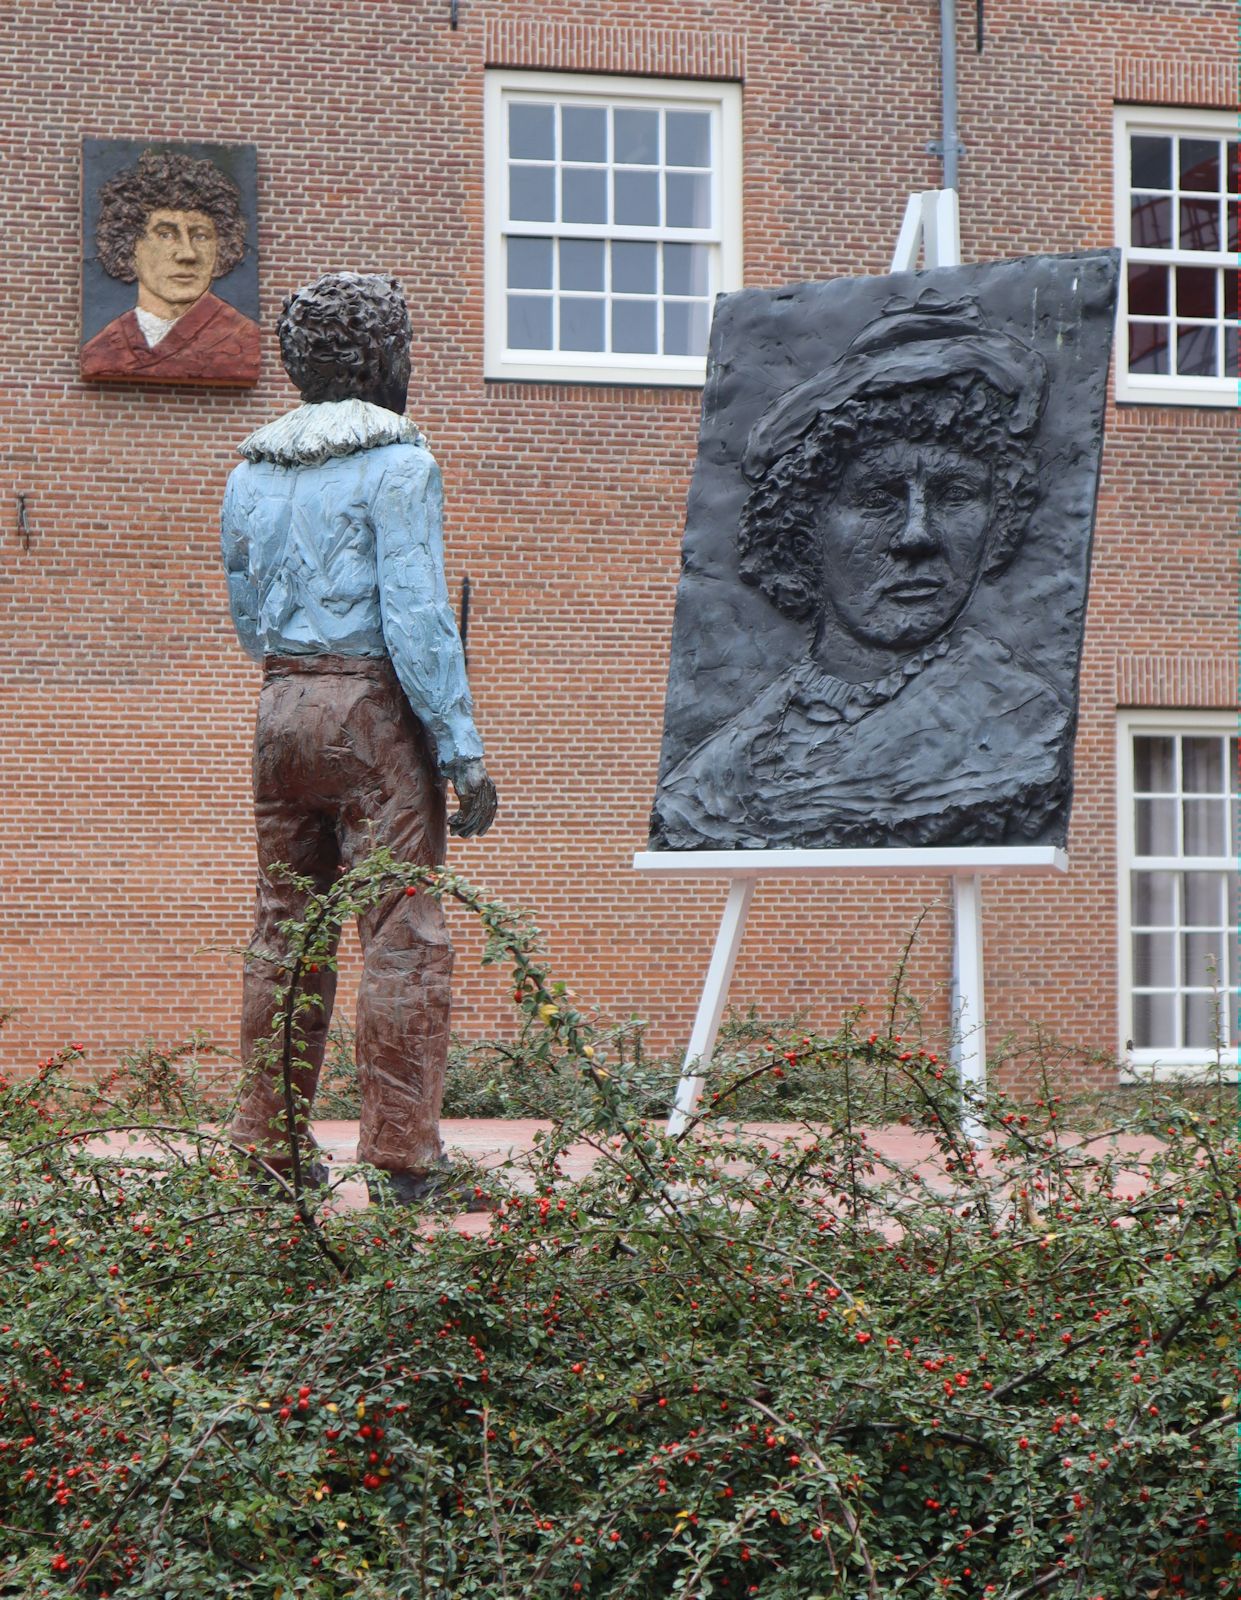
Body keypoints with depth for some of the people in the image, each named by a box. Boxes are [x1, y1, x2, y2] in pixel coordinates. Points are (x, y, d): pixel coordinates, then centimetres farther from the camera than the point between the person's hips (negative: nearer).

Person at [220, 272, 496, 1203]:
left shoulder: (251, 472, 12)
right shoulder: (397, 463, -8)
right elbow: (415, 615, -14)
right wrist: (463, 749, -12)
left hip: (283, 706, 7)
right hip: (376, 707, -7)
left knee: (284, 926, 12)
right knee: (403, 934, -3)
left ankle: (271, 1141, 16)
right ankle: (403, 1152, -3)